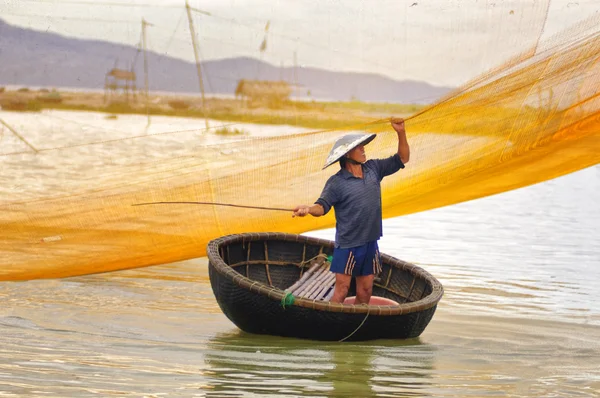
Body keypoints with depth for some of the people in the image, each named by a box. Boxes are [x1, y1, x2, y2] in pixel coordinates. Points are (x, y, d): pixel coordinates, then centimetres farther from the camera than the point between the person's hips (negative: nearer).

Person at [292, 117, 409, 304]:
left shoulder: (373, 169, 8)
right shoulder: (336, 182, -9)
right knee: (341, 290, -10)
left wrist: (401, 133, 3)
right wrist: (308, 209, -37)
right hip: (347, 245, -6)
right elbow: (322, 206, -15)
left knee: (365, 291, 8)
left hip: (370, 243, 6)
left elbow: (402, 159, 15)